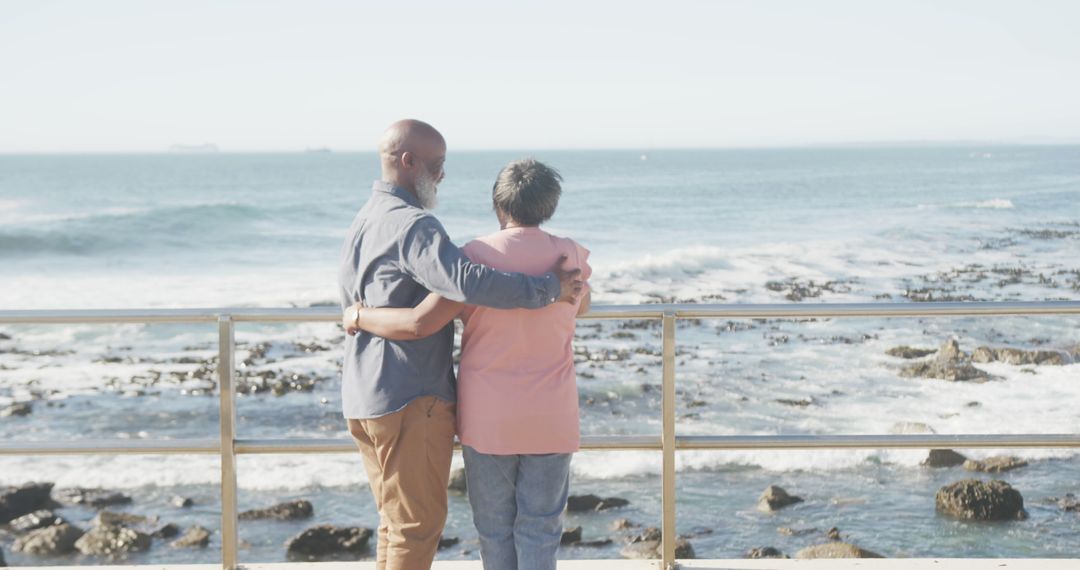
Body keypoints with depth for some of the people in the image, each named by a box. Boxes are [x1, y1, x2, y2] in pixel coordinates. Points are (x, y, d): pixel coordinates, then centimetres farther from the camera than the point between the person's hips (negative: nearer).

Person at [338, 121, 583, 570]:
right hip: (410, 399, -10)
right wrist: (548, 289, -24)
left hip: (365, 398, 10)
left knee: (398, 520, 19)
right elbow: (470, 283, -34)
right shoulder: (412, 224, -18)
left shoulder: (365, 220, 15)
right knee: (419, 524, -1)